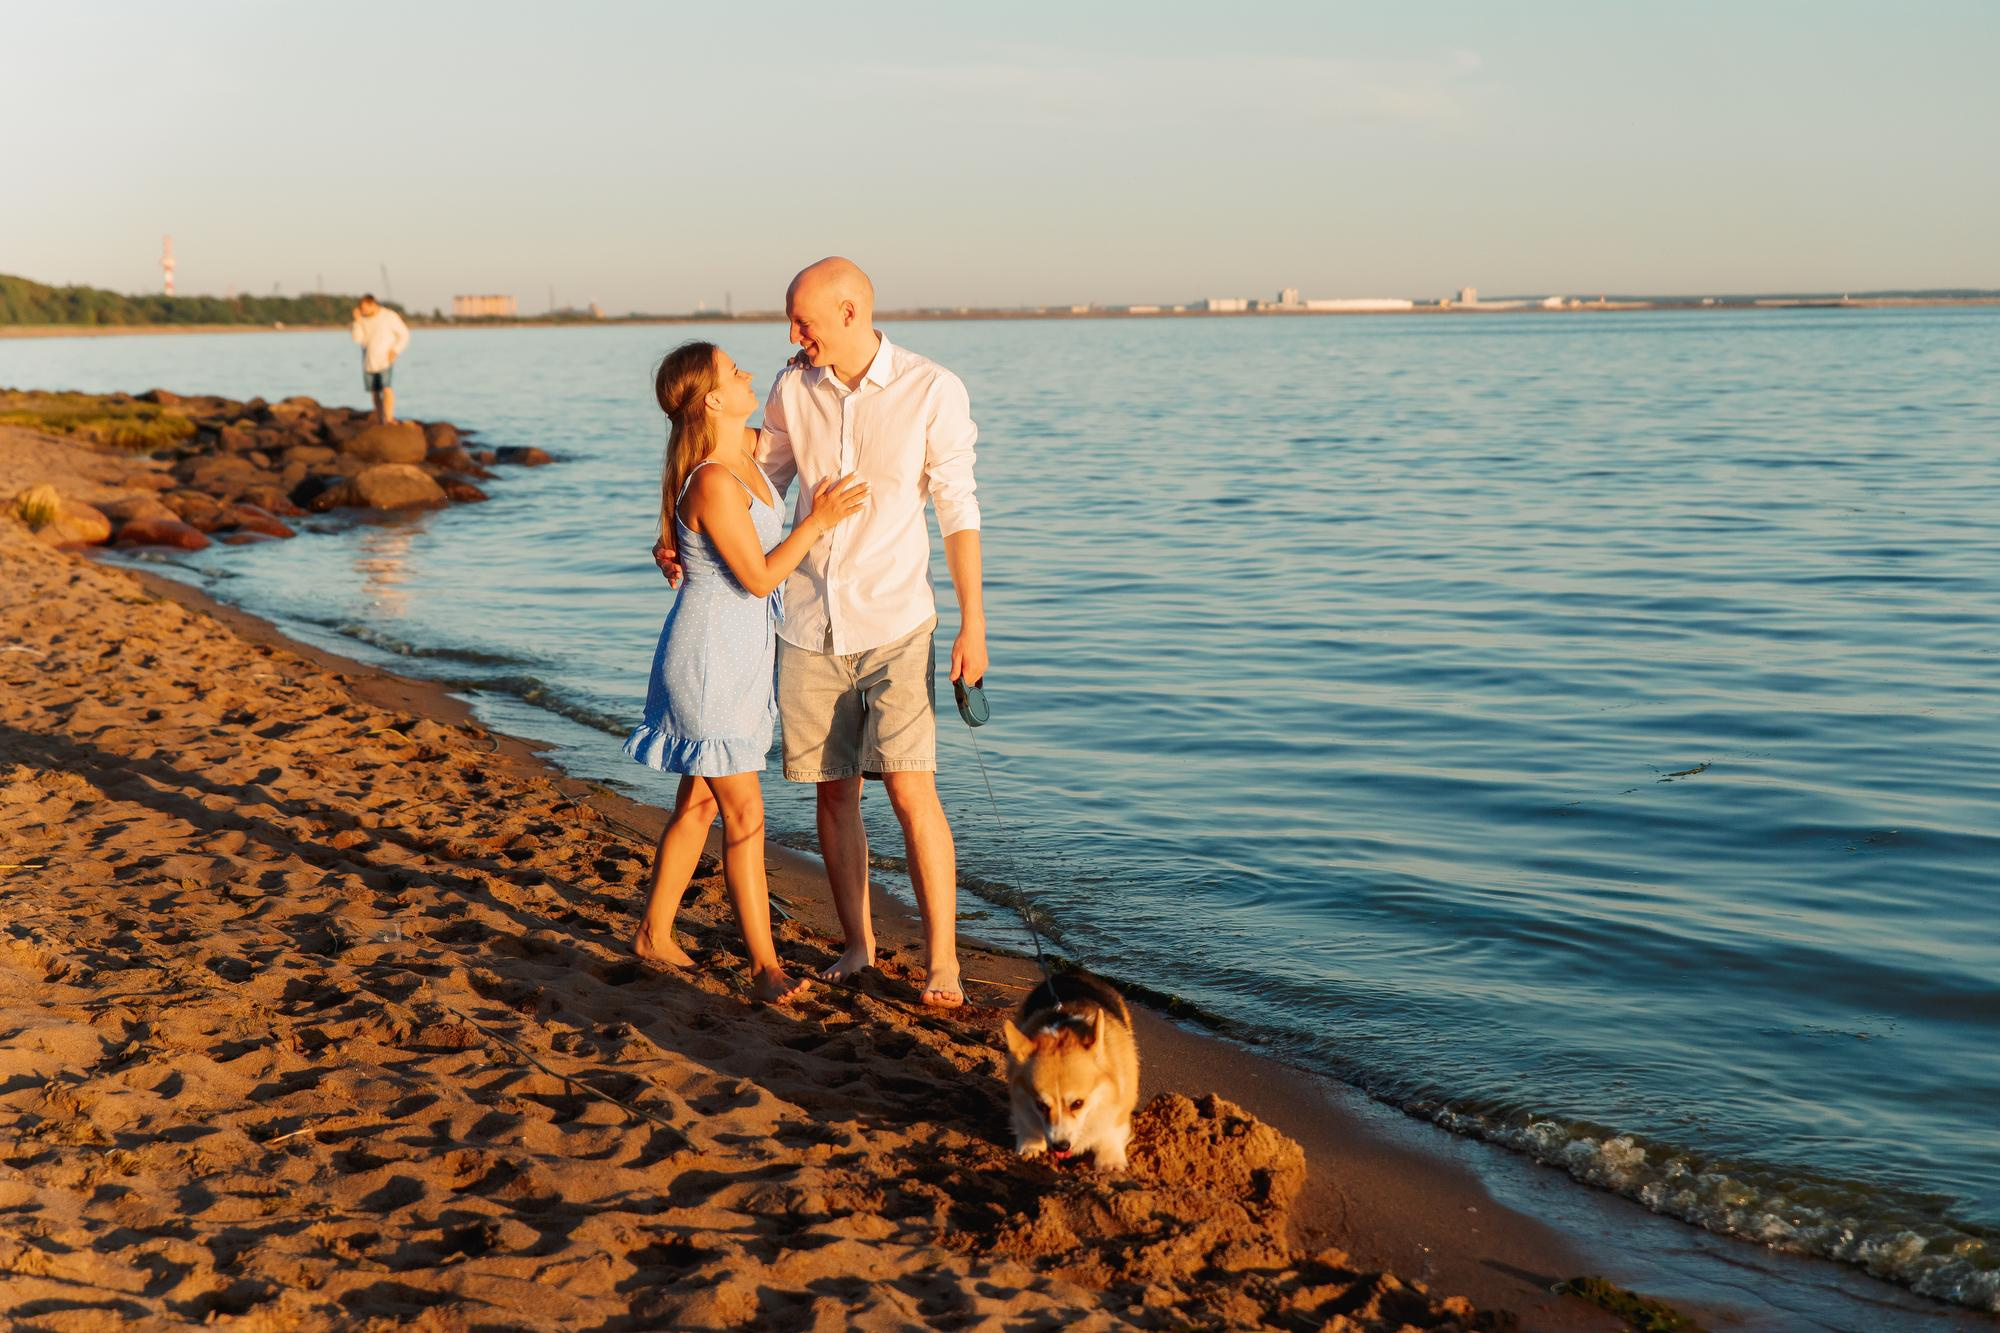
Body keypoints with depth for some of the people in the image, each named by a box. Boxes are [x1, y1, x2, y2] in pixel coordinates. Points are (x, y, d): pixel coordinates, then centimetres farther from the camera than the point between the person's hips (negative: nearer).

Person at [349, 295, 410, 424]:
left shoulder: (389, 316, -9)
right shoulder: (363, 319, 3)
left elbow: (404, 335, -4)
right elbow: (357, 338, -5)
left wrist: (395, 351, -15)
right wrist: (357, 320, -15)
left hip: (386, 360, -5)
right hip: (369, 362, 5)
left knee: (387, 389, -21)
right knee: (375, 393, 6)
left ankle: (389, 420, -29)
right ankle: (379, 423, 12)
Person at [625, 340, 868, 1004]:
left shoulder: (752, 449, 3)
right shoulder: (713, 484, -24)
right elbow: (758, 576, -20)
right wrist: (818, 519, -18)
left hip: (739, 654, 10)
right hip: (707, 656, -9)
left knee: (698, 802, 18)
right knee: (744, 815, -4)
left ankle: (654, 935, 31)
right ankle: (764, 965, 3)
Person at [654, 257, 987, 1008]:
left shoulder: (932, 391, -8)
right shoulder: (793, 390, 1)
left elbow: (957, 510, -5)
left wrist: (973, 624, -7)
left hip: (894, 622, -4)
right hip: (809, 627, 4)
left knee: (910, 787, -10)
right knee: (834, 789, 8)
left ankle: (942, 960, 0)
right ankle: (858, 944, 22)